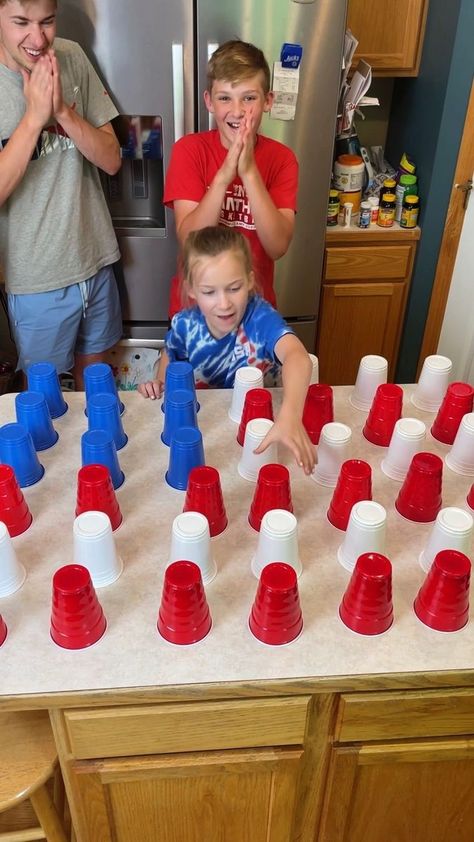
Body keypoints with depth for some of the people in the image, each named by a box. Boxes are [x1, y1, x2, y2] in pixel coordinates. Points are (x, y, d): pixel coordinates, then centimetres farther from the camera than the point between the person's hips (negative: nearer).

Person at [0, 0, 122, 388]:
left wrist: (62, 111, -19)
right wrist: (34, 116, -24)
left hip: (95, 261, 3)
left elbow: (111, 160, -4)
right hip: (37, 280, -3)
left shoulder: (72, 57, -2)